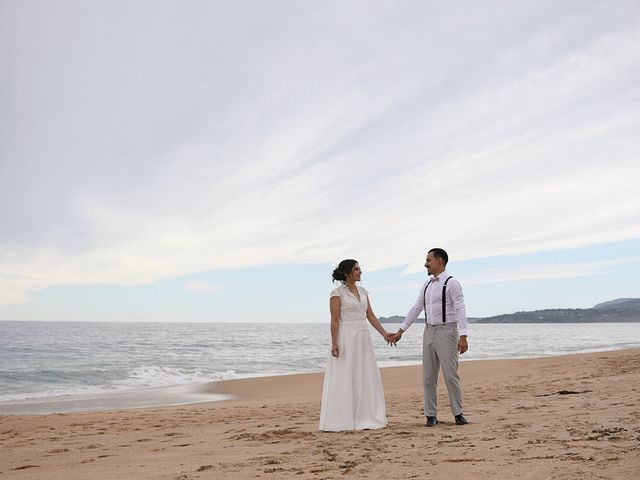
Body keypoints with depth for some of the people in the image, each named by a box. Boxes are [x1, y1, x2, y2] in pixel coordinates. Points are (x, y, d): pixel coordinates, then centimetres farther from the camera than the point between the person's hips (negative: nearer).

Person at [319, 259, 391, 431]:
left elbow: (370, 316, 13)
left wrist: (384, 333, 4)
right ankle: (340, 421, 1)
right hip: (346, 339, -7)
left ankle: (365, 418, 16)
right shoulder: (337, 293, -6)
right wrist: (334, 343, -17)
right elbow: (335, 320, -10)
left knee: (365, 379, 8)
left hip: (363, 339, 7)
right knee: (343, 380, -4)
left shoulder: (363, 292, 13)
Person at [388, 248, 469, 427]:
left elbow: (460, 310, -17)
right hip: (429, 332, 7)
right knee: (428, 376, 5)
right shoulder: (427, 285, 13)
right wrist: (400, 331, 14)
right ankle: (431, 415, 11)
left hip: (446, 331, -7)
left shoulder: (451, 283, -9)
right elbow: (416, 309, 16)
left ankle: (458, 414, 7)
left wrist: (463, 336, -26)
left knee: (450, 375, -5)